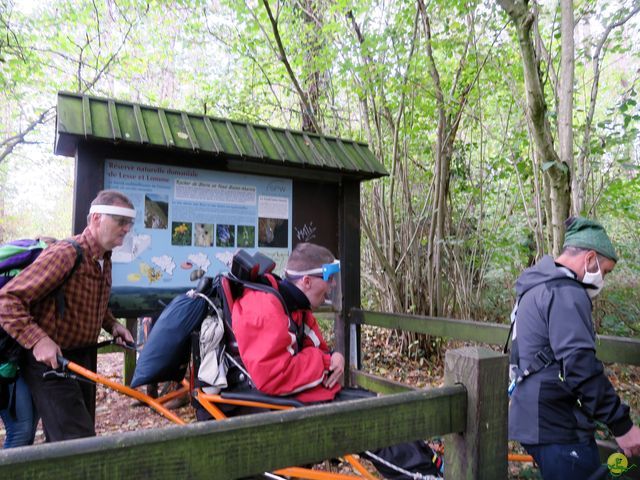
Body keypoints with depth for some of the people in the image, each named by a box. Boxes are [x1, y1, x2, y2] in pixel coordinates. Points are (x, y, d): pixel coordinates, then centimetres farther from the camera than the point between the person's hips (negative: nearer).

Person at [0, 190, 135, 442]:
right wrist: (38, 340, -31)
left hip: (84, 359, 9)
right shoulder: (64, 254, -22)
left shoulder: (104, 259, 6)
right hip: (51, 362, -8)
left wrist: (112, 324, 6)